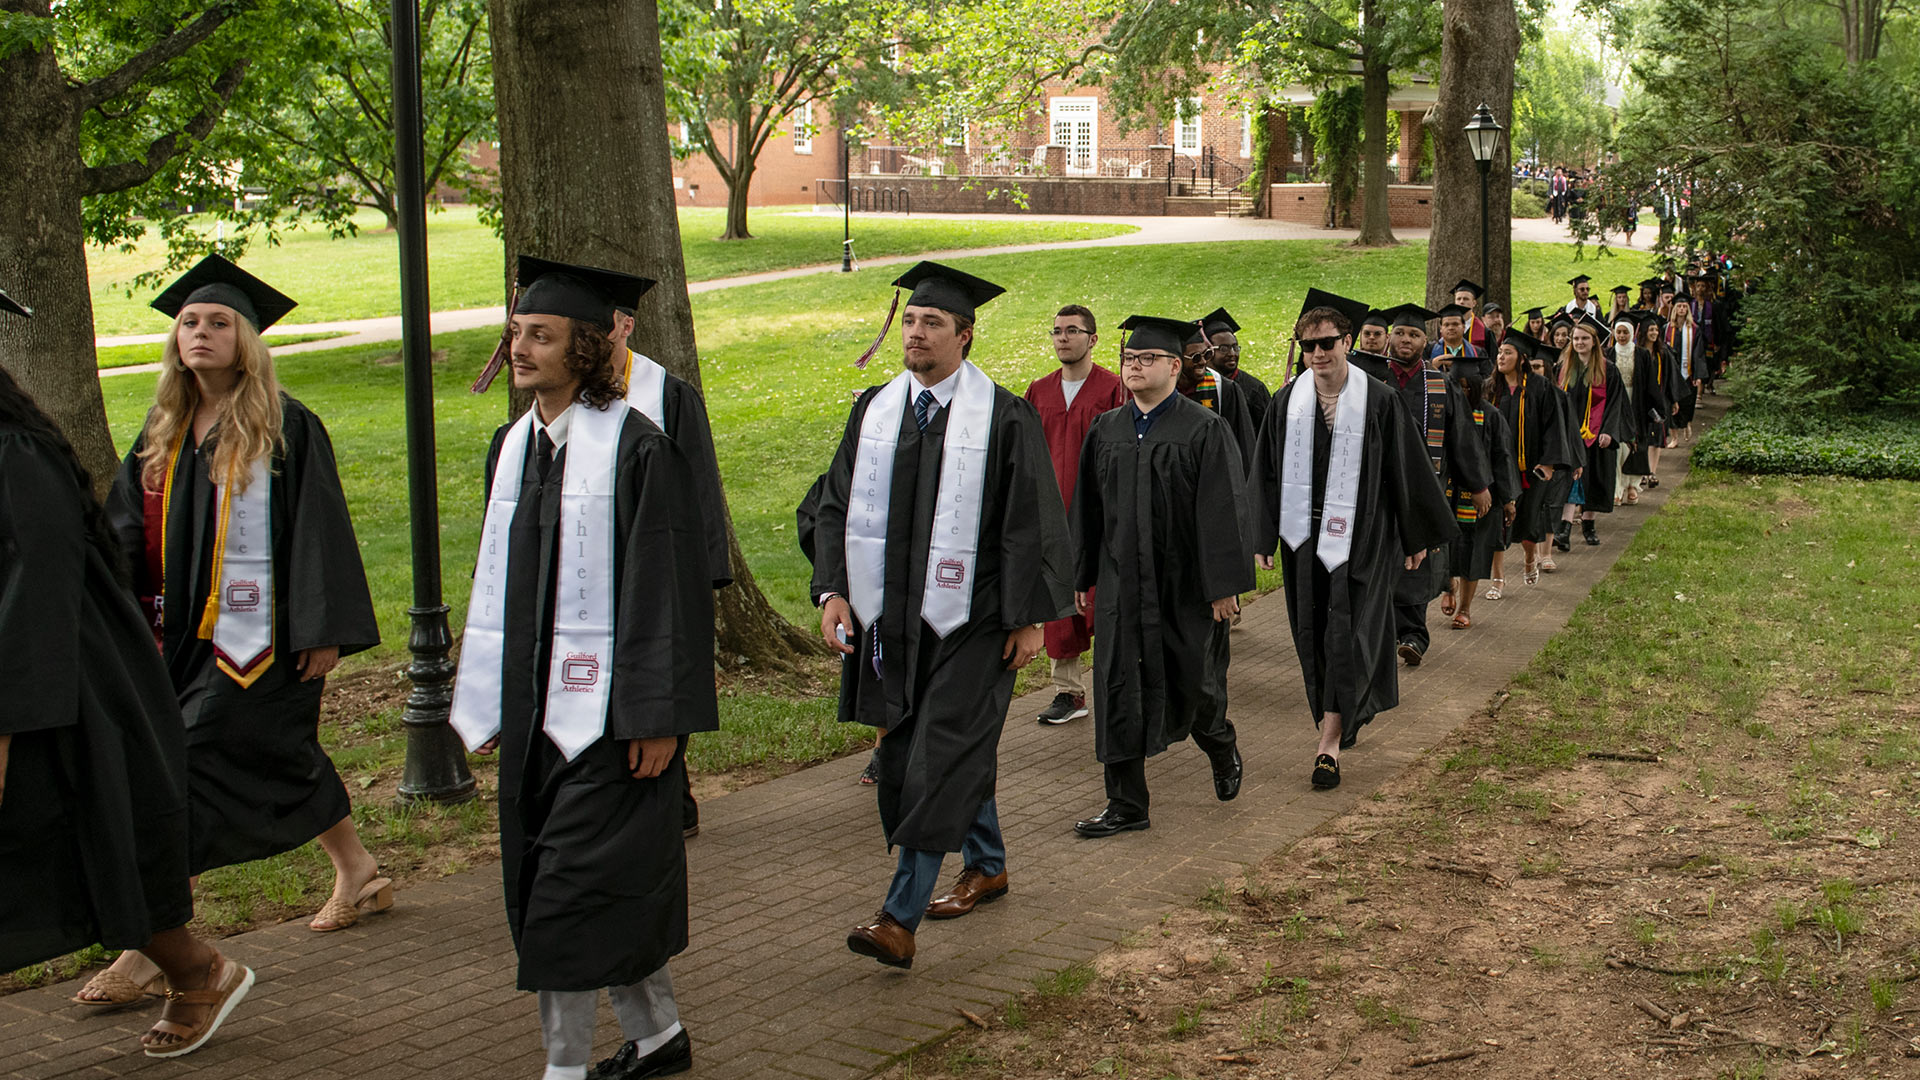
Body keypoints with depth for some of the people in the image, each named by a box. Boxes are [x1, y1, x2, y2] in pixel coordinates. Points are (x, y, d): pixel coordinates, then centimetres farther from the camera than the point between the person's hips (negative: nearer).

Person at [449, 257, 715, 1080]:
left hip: (606, 707, -8)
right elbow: (498, 578, 15)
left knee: (575, 889, -3)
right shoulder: (512, 446, 10)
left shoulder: (636, 447, -13)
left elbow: (670, 586, -14)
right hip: (534, 706, 8)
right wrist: (488, 701, 14)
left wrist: (658, 715, -17)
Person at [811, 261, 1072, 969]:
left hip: (970, 619, -6)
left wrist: (1028, 617, -9)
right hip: (892, 617, 6)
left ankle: (901, 917, -9)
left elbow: (1030, 523, -7)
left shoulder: (1003, 418, -7)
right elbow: (838, 506, 10)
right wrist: (834, 590, -1)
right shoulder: (874, 411, 7)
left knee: (940, 758, -9)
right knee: (933, 752, 16)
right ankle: (987, 865, 37)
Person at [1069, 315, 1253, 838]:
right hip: (1123, 582, 4)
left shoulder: (1204, 430, -7)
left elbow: (1224, 511, -11)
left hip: (1184, 581, -4)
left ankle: (1220, 743, 42)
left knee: (1191, 682, 8)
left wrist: (1224, 585, -15)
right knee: (1120, 689, 1)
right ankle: (1126, 805, 8)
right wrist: (1083, 577, 12)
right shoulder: (1106, 430, 7)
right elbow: (1088, 509, 12)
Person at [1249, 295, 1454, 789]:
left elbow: (1407, 470, -1)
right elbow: (1267, 472, 6)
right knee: (1312, 632, 11)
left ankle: (1330, 741, -3)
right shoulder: (1288, 403, 1)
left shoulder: (1380, 401, -7)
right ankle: (1344, 716, 32)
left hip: (1359, 535, -4)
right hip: (1305, 534, 4)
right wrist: (1263, 538, 4)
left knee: (1347, 631, -5)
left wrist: (1416, 537, 3)